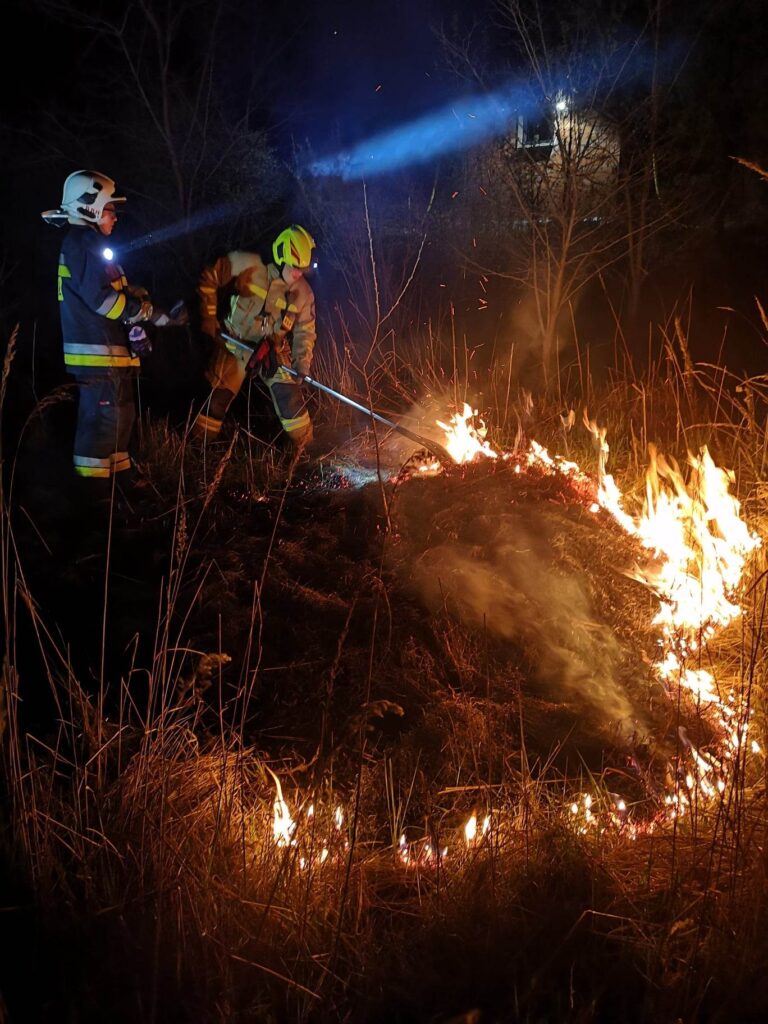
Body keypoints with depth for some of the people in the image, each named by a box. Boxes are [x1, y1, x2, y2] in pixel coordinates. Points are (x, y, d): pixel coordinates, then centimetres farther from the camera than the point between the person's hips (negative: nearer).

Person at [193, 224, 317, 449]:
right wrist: (209, 318, -9)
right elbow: (209, 279, -9)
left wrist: (302, 363, -12)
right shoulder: (247, 266, -18)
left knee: (290, 394, -10)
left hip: (272, 349, 2)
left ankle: (305, 448, 6)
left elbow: (305, 331, 1)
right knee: (218, 396, -2)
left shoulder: (303, 293, -7)